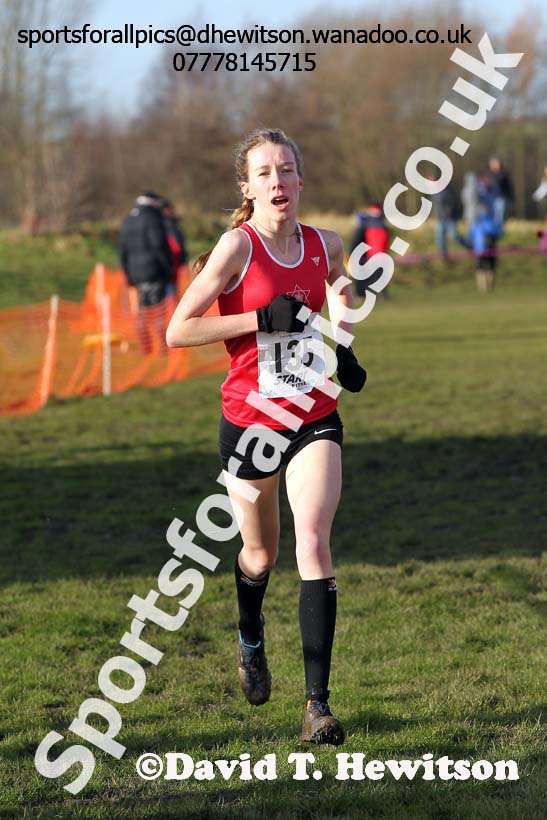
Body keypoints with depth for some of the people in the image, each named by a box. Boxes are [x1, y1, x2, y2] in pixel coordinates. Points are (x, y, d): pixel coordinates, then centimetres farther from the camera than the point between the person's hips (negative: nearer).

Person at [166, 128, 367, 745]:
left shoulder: (325, 246, 2)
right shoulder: (238, 245, -12)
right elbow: (178, 330, -16)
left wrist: (342, 346, 10)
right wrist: (263, 318, -21)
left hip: (315, 417, 2)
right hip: (250, 419, -2)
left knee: (314, 543, -15)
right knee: (260, 554, 15)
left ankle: (317, 703, -14)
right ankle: (251, 641, 49)